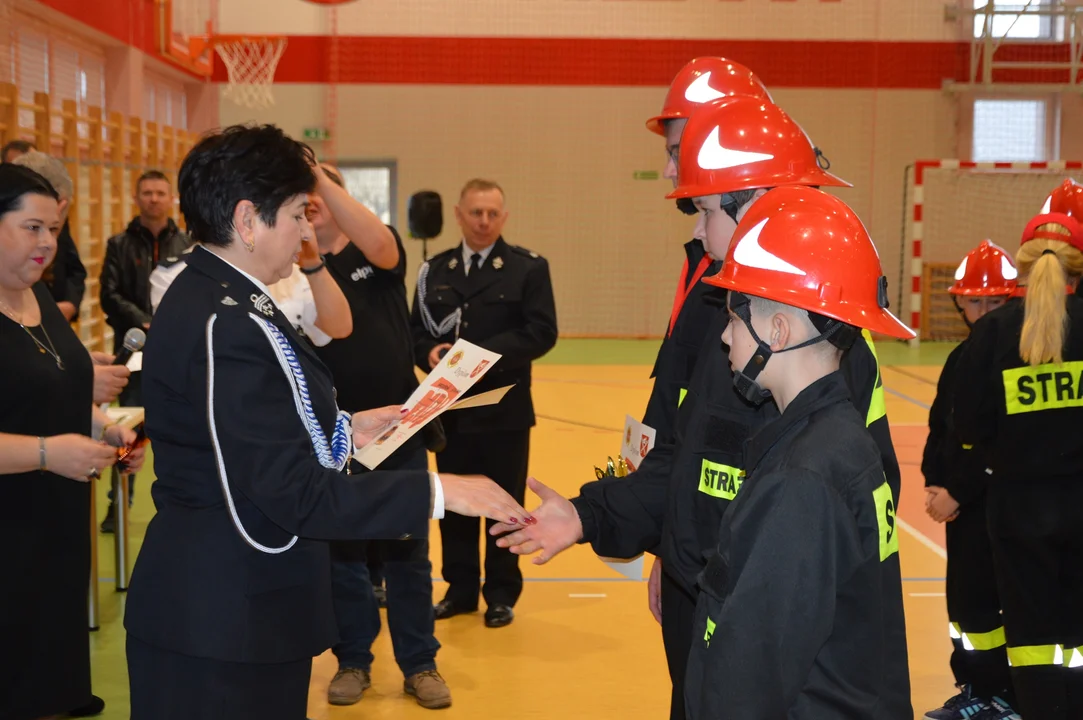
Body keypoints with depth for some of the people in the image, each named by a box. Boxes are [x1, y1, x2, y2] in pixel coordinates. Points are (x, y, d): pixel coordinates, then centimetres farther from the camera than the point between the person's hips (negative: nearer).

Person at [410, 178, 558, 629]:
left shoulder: (528, 267, -2)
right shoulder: (434, 270, 10)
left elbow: (541, 333, -10)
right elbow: (415, 329, 9)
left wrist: (485, 353, -19)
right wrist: (429, 352, -14)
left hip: (504, 409, -3)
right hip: (450, 408, 4)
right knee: (453, 503, 11)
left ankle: (501, 595, 18)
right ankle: (460, 589, 25)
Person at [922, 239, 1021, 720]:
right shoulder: (961, 357, 11)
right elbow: (940, 426, 11)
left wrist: (958, 493, -18)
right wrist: (934, 483, -2)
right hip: (959, 502, 8)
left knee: (989, 601, -5)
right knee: (963, 597, 13)